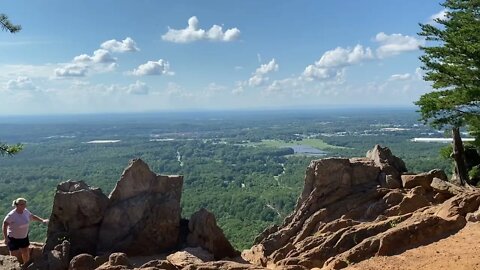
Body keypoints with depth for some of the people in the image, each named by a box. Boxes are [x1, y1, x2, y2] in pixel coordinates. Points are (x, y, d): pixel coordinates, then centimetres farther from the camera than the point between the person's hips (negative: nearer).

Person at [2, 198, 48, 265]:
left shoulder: (26, 211, -8)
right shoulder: (11, 215, -25)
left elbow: (32, 217, 11)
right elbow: (4, 226, -18)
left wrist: (42, 220, 9)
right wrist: (6, 238, -19)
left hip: (24, 237, 6)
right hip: (13, 238, -6)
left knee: (26, 253, 19)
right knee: (14, 255, 2)